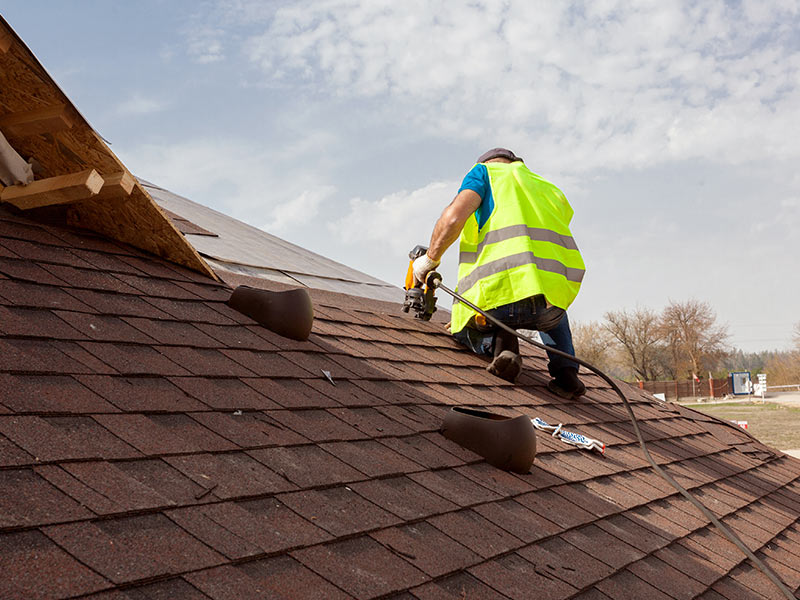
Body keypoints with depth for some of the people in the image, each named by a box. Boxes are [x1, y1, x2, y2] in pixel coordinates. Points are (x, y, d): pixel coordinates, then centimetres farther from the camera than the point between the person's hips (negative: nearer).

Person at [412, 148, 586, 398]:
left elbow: (454, 217, -4)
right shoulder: (550, 190, 32)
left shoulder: (484, 171, 17)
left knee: (461, 327, 31)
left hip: (503, 293, -4)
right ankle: (565, 370, 20)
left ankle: (496, 341, -2)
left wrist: (431, 258, 13)